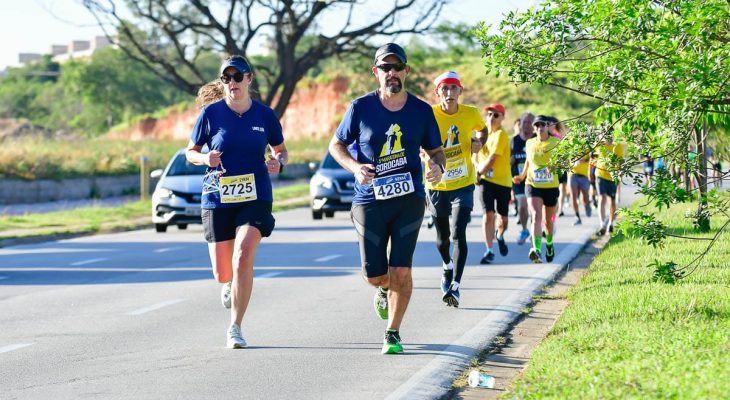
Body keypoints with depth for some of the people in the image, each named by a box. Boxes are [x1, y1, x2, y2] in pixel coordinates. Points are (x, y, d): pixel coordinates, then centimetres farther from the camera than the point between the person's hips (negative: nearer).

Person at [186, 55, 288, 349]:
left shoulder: (265, 115, 0)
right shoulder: (211, 113, -3)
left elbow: (281, 150, 14)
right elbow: (190, 152, 7)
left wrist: (278, 162, -9)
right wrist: (205, 158, -16)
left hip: (255, 198, -1)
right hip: (218, 200, 1)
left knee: (243, 260, -20)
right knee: (222, 274, 5)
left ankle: (235, 328, -6)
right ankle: (231, 284, 46)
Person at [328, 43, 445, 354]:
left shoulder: (421, 110, 2)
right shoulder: (361, 108, -3)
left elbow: (436, 150, 13)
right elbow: (336, 145, 7)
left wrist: (438, 166, -11)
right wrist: (354, 166, -12)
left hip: (409, 200, 0)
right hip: (369, 201, 0)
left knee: (401, 272, -7)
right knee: (374, 275, 4)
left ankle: (393, 333, 10)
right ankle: (385, 289, 42)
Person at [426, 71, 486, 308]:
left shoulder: (471, 114, -5)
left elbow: (482, 128, 17)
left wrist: (479, 142, -4)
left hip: (463, 185, 0)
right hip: (437, 186, 0)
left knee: (459, 234, -16)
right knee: (442, 237, 14)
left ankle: (455, 286, -14)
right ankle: (448, 267, 46)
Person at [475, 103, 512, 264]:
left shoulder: (501, 135, -12)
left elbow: (492, 159, -17)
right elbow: (476, 154, 17)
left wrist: (478, 173, -11)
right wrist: (478, 169, -1)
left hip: (503, 180, -3)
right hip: (485, 179, 3)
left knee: (503, 217, 5)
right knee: (488, 214, -9)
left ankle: (500, 236, 39)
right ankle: (489, 250, -5)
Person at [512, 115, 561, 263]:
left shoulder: (556, 143, -4)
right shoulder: (529, 143, 4)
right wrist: (522, 176, 20)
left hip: (551, 186, 0)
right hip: (533, 185, 0)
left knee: (548, 219, 14)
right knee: (536, 216, -20)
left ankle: (549, 244, 44)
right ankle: (537, 250, -33)